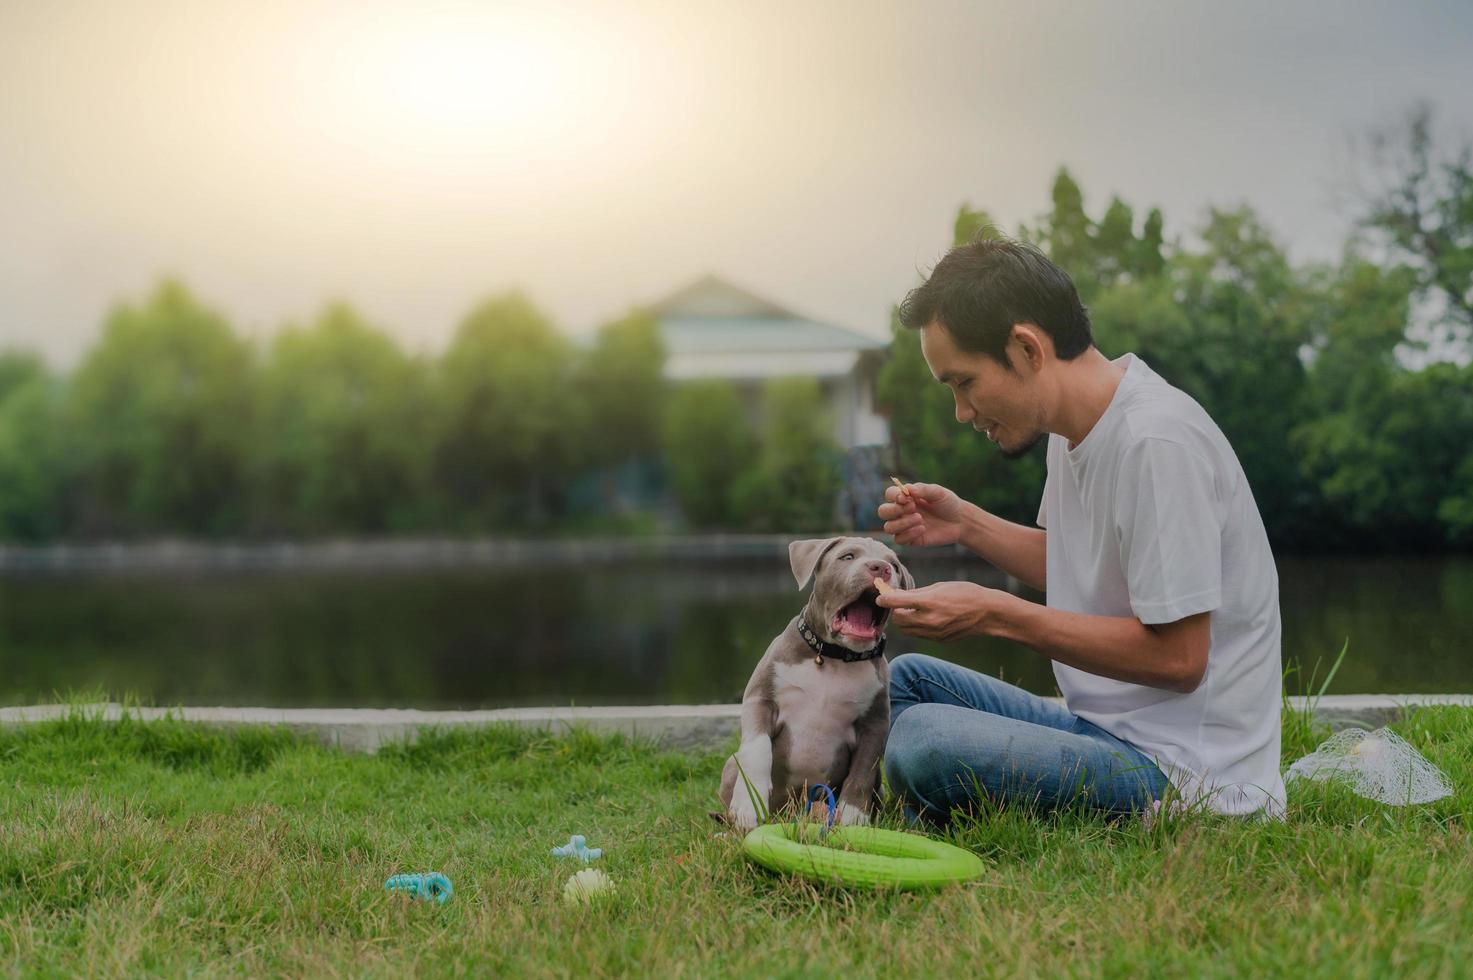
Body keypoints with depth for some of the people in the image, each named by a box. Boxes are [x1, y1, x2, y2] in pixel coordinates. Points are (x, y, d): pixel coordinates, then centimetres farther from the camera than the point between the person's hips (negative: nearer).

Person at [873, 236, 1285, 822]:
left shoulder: (1157, 443, -21)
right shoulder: (1076, 425, 8)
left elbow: (1177, 657, -21)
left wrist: (995, 613, -19)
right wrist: (965, 524, 7)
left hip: (1189, 774, -10)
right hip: (1110, 728, 10)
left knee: (924, 740, -28)